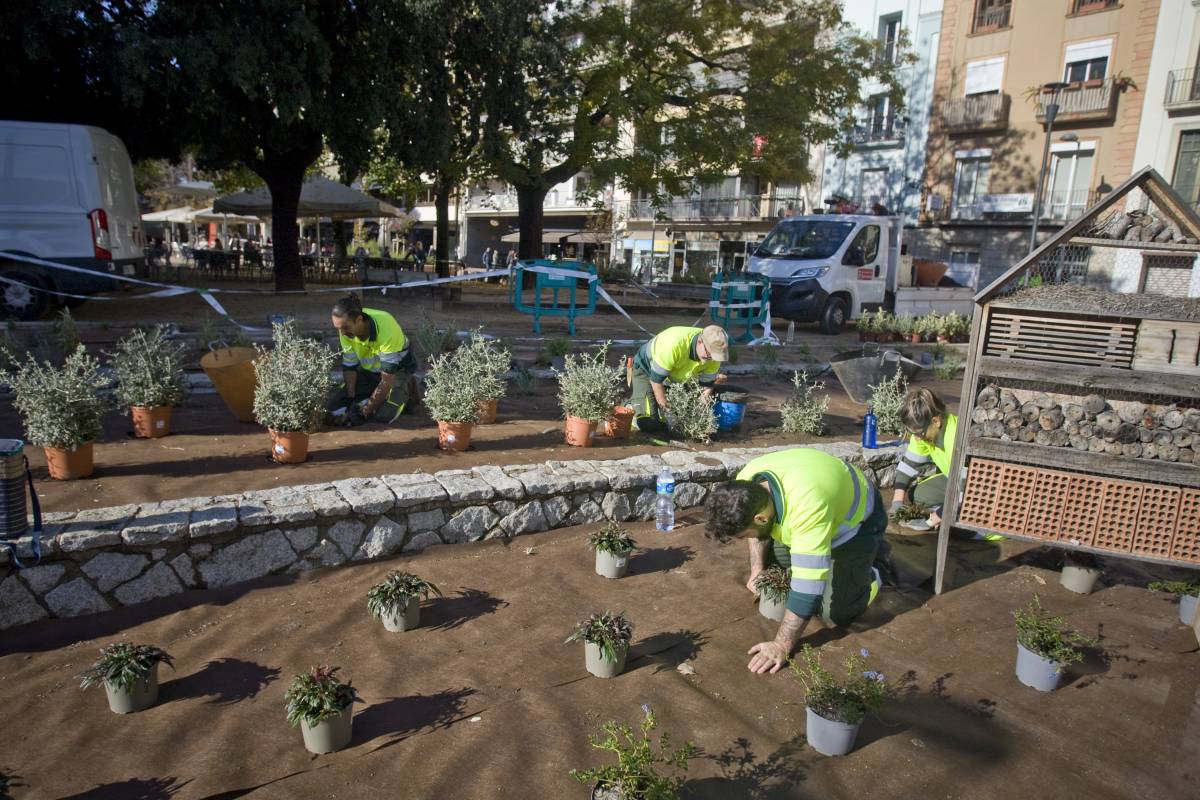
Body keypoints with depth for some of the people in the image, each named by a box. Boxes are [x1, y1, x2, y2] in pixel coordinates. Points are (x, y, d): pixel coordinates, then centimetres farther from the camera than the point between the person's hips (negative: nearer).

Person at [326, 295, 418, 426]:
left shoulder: (387, 330, -38)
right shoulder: (346, 328, -21)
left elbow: (387, 379, -32)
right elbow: (349, 367, -9)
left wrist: (365, 411, -28)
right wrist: (351, 400, -18)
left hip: (397, 369, -5)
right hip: (368, 369, 5)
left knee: (384, 416, -27)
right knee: (333, 403, -11)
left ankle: (404, 391, 2)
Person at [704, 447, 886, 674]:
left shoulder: (807, 507, -46)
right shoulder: (745, 482, -24)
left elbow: (807, 586, -42)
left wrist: (781, 646, -37)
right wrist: (758, 568, -8)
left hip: (856, 521, -7)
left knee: (835, 614, -13)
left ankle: (870, 577, 14)